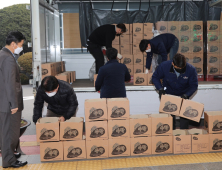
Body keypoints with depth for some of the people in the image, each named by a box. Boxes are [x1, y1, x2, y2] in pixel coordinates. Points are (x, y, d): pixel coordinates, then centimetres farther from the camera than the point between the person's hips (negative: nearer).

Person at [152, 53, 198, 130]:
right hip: (168, 94, 0)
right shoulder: (164, 66, -26)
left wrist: (186, 95, -30)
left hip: (183, 95, 0)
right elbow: (155, 77, -9)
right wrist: (160, 88, -25)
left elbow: (194, 85, -13)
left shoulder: (191, 69, -26)